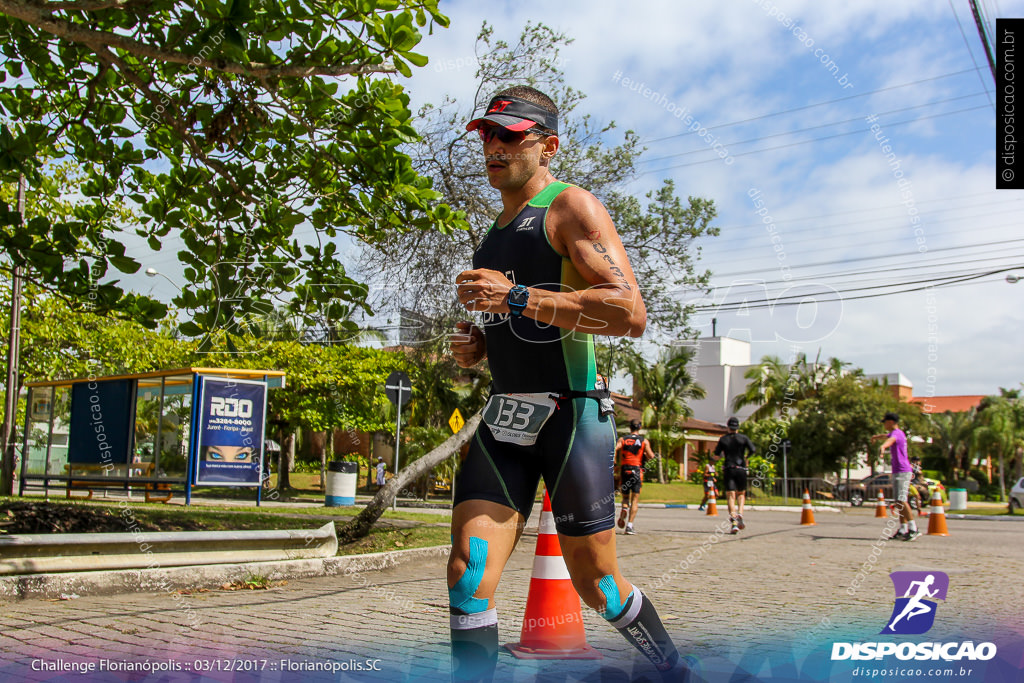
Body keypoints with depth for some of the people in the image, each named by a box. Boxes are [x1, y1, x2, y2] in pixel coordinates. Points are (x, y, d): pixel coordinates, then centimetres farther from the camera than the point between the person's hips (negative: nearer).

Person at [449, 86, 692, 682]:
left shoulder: (572, 207, -4)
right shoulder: (497, 231, 20)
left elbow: (631, 314, -19)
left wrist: (517, 297, -22)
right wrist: (475, 344, 10)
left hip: (570, 416, -6)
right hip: (504, 419, 7)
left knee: (596, 582, 6)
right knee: (468, 571, -10)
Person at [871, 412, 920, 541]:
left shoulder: (896, 433, -11)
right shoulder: (895, 433, 20)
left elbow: (890, 439, -37)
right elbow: (887, 436, 45)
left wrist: (883, 446, -59)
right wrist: (877, 436, 66)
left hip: (902, 471, -10)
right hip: (897, 472, 10)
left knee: (901, 500, -19)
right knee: (899, 502, 10)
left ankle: (913, 529, -22)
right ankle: (903, 530, 12)